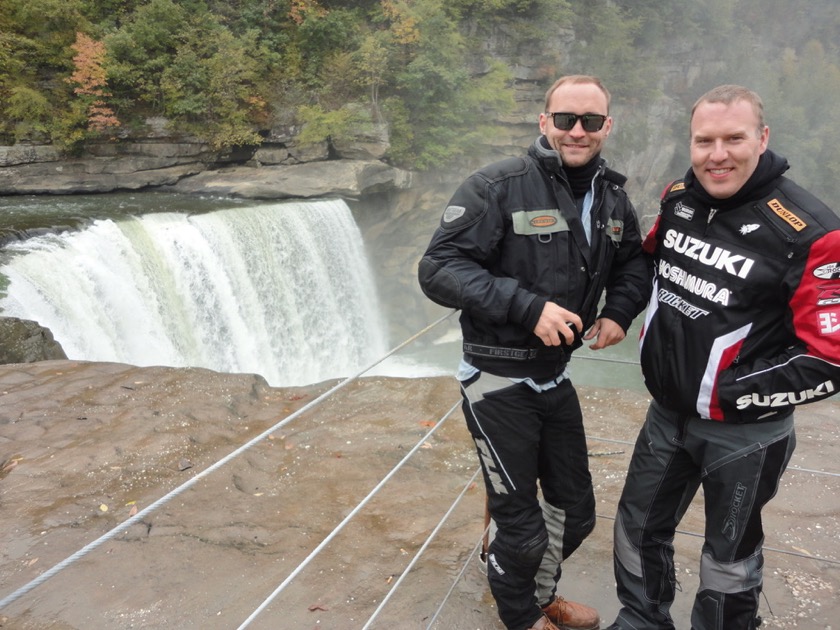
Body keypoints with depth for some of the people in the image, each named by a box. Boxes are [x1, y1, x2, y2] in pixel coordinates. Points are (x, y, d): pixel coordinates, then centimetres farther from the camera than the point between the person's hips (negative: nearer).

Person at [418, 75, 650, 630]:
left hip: (556, 375, 7)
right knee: (522, 529, 7)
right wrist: (528, 307, -29)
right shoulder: (499, 187, -17)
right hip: (498, 381, -6)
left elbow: (632, 261, 20)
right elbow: (438, 270, -22)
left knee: (575, 512, 19)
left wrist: (619, 312, -1)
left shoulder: (612, 197, 4)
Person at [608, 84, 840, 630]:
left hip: (745, 430, -5)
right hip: (668, 412, 6)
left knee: (729, 559, 17)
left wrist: (726, 395, -19)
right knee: (639, 529, 21)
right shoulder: (678, 200, -4)